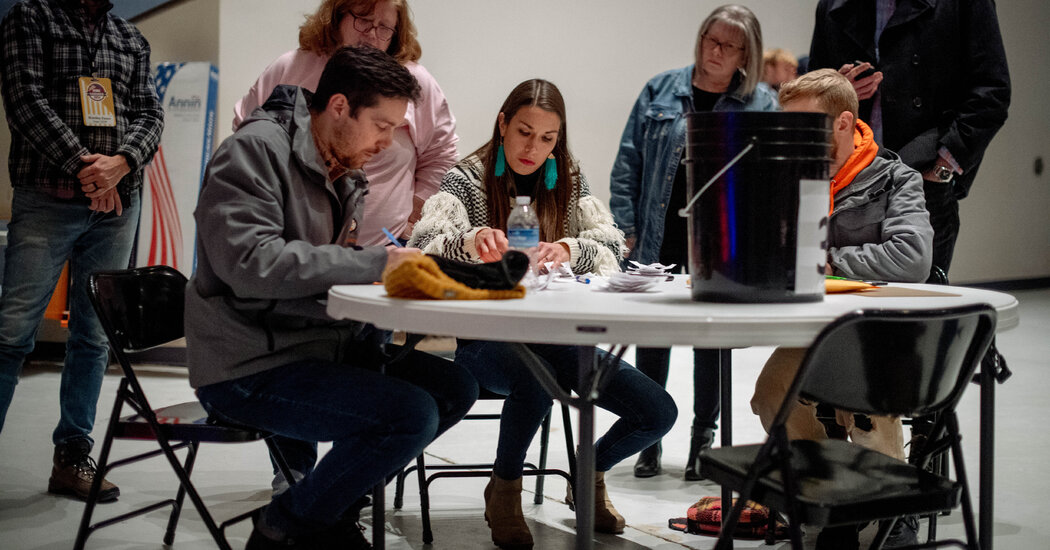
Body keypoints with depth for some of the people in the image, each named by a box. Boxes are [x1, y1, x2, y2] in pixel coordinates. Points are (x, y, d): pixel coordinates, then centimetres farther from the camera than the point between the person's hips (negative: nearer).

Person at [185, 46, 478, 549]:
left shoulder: (344, 172, 14)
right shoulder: (255, 150, -14)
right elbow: (252, 264, -26)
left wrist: (397, 257, 1)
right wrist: (375, 263, -23)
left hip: (324, 346, 10)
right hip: (250, 370, -9)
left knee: (455, 388, 2)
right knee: (411, 413, -23)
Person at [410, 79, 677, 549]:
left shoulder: (567, 179, 10)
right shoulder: (466, 180, -2)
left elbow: (612, 241, -4)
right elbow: (422, 246, -18)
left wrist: (568, 249, -27)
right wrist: (471, 240, -42)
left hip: (555, 334, 5)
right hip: (484, 334, -4)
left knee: (657, 412, -8)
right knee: (535, 381, -39)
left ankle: (591, 474, 25)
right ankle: (504, 488, -8)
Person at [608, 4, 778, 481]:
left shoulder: (762, 104, 2)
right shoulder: (660, 91, 4)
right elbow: (628, 163, 4)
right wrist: (628, 229, -3)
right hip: (659, 239, 1)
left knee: (711, 341, 10)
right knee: (651, 336, 7)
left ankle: (703, 440, 24)